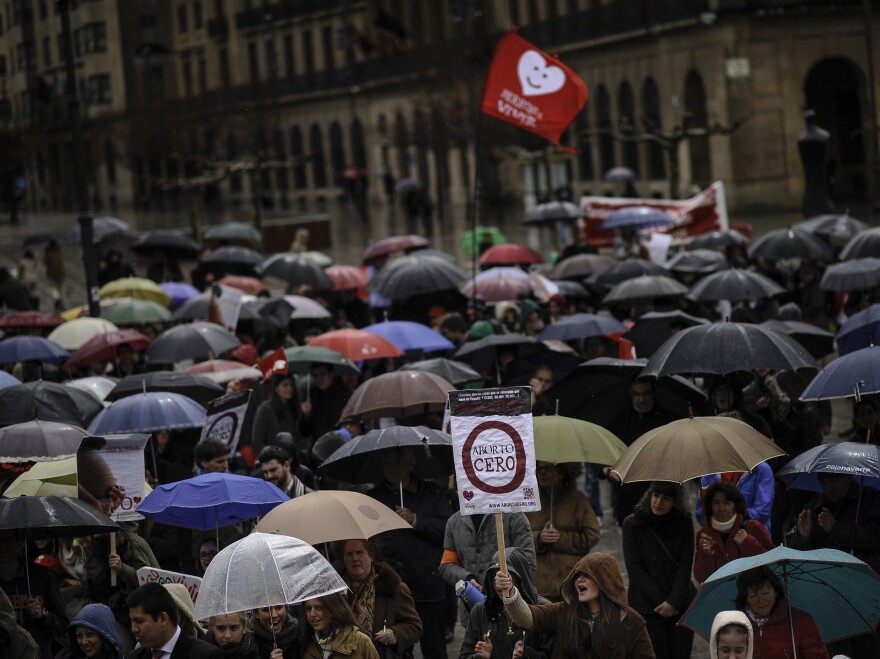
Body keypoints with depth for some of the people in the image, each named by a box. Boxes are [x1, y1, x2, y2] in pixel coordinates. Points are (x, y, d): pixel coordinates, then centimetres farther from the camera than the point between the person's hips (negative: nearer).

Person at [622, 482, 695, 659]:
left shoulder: (684, 523, 3)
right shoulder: (632, 524, -3)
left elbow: (685, 566, -1)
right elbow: (634, 569, -7)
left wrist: (674, 601, -12)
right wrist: (661, 601, -11)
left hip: (681, 606, 2)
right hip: (646, 608, -2)